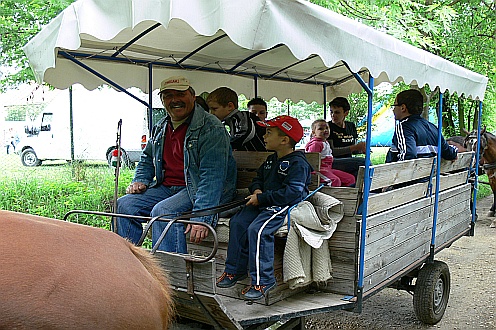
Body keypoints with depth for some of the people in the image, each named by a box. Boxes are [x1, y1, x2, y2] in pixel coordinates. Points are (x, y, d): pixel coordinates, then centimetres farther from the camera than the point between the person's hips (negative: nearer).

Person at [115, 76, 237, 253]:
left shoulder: (211, 128, -15)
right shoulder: (161, 128, 11)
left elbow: (212, 177, -24)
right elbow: (147, 159, 28)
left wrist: (201, 217, -33)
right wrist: (140, 180, 6)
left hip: (196, 189, -8)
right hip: (167, 188, 8)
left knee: (163, 211, -32)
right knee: (124, 205, -7)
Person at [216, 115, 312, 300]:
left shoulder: (298, 163, -14)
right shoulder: (271, 160, 17)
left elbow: (292, 192, -24)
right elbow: (258, 179, 29)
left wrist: (262, 198, -20)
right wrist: (257, 190, 2)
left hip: (286, 206, -10)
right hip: (264, 203, 10)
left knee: (257, 229, -28)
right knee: (238, 222, -4)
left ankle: (262, 280, -18)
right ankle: (235, 270, 8)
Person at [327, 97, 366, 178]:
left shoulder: (351, 126, 17)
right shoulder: (328, 127, -2)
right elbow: (331, 151, -10)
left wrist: (361, 149, 0)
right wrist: (355, 147, -12)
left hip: (349, 163, 6)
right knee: (363, 161, -27)